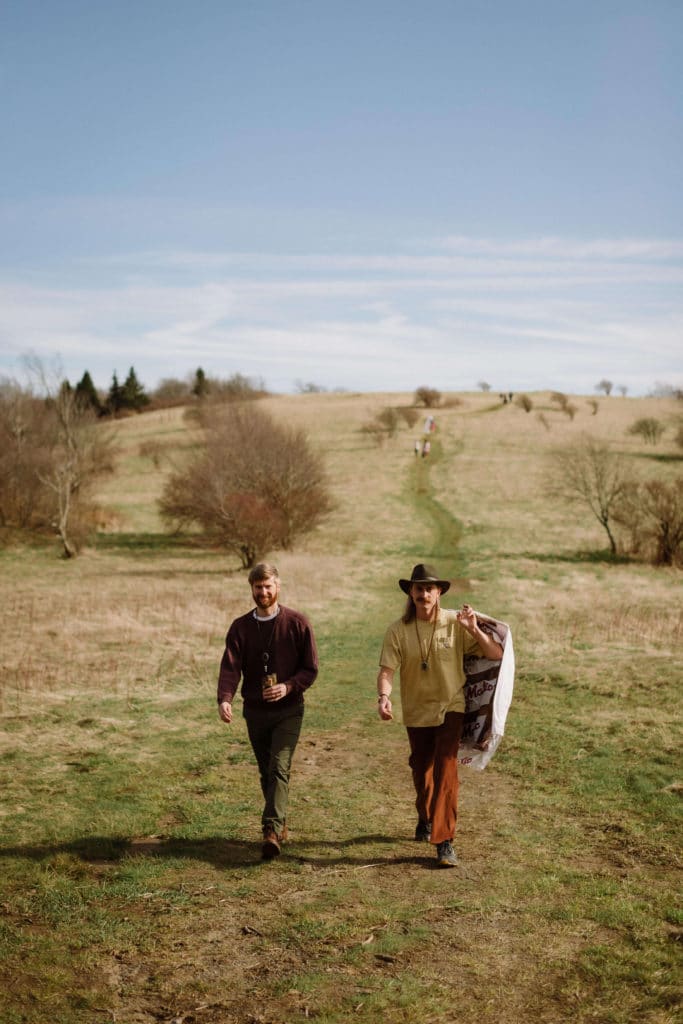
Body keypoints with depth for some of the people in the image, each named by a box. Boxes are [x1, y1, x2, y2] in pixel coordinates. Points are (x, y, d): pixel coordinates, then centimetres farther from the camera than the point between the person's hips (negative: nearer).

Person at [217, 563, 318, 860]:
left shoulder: (297, 623, -5)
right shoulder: (241, 627, 1)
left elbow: (311, 668, -2)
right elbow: (230, 667, -9)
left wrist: (288, 686, -20)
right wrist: (225, 698, -28)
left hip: (288, 710, -3)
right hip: (255, 712, 3)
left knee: (279, 768, -15)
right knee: (266, 772, 12)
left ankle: (272, 830, -21)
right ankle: (280, 823, 26)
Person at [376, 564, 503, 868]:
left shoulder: (455, 623, -12)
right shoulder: (398, 630, -12)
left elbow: (496, 655, -14)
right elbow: (387, 670, -19)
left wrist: (473, 629, -29)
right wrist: (384, 697, -39)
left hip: (450, 708, -2)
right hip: (416, 711, 2)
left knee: (445, 771, -14)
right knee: (421, 769, 19)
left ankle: (444, 841, -9)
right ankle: (425, 818, 47)